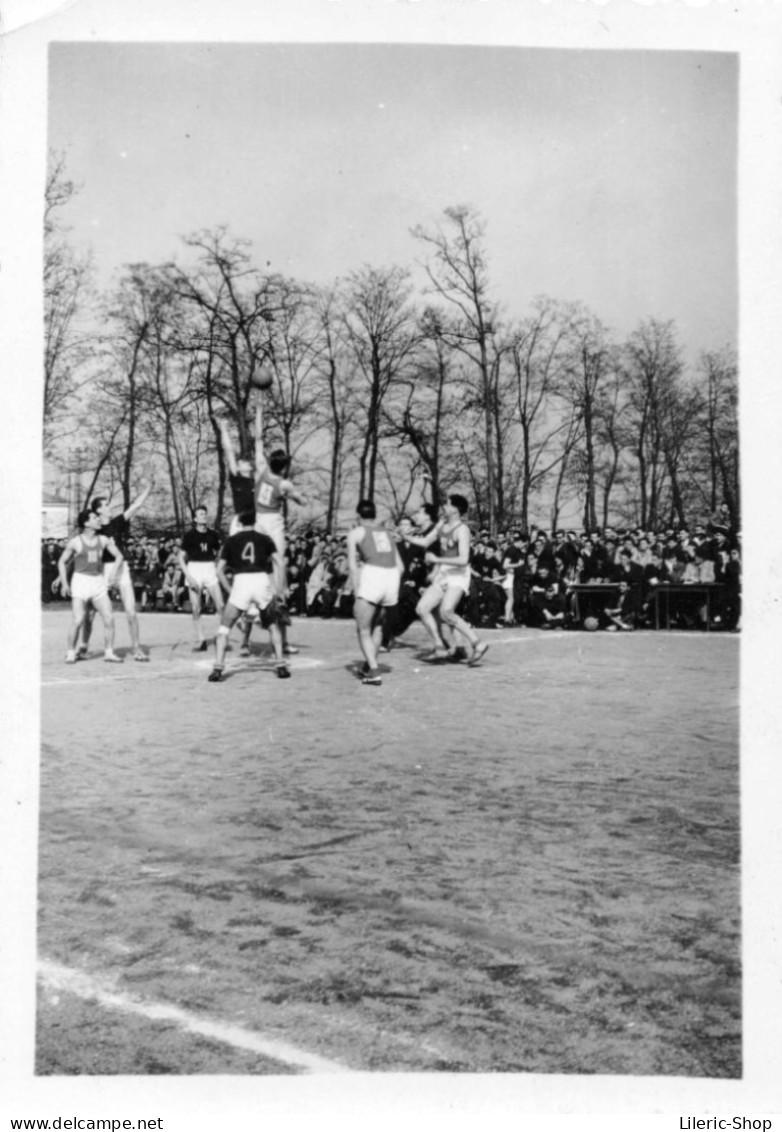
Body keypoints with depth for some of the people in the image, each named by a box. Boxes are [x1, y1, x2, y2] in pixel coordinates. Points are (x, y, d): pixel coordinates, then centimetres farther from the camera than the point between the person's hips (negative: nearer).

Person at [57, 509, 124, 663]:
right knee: (77, 621, -11)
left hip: (99, 583, 4)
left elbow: (119, 556, 13)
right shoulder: (76, 542, -4)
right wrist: (64, 583, -1)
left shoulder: (103, 540, 5)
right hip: (80, 582, -3)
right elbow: (62, 562, 6)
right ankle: (71, 653, 6)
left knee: (109, 618, -5)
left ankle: (109, 652, 6)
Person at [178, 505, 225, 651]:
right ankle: (200, 640, 9)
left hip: (210, 569, 2)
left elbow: (218, 554, 16)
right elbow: (181, 558, 1)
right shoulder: (189, 535, -1)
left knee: (221, 606, -9)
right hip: (194, 569, -1)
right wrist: (188, 576, -9)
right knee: (196, 609, 0)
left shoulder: (213, 535, 6)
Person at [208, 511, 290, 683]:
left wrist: (230, 590, 18)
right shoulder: (264, 539, 17)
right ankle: (281, 666, 14)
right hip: (263, 581, 1)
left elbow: (219, 570, 12)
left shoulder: (230, 540, 17)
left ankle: (218, 669, -1)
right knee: (273, 626, 21)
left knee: (224, 627, 11)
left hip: (241, 582, -1)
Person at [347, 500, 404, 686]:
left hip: (372, 576, -5)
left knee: (363, 630, 3)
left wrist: (356, 592, 0)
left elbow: (352, 565, 0)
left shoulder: (356, 533, 11)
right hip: (393, 575, 5)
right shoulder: (387, 533, 25)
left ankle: (374, 672, -12)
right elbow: (400, 566, 21)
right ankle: (371, 665, 29)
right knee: (377, 624, 26)